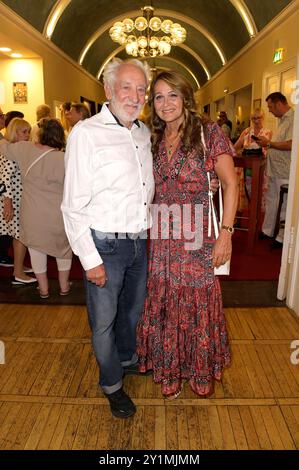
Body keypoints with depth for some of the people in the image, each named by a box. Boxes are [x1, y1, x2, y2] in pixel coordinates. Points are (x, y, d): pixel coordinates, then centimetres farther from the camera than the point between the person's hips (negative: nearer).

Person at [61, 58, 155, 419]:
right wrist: (90, 259, -16)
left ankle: (128, 358, 51)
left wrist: (146, 229, 12)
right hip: (104, 244, -6)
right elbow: (74, 206, -15)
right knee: (104, 320, 10)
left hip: (139, 241, 7)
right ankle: (111, 384, 34)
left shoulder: (144, 133, 8)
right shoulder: (86, 133, -14)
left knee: (133, 310, 24)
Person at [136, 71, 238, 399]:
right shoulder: (154, 140, 9)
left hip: (197, 238, -3)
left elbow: (230, 185, -8)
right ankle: (169, 371, 34)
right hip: (160, 239, 4)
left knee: (196, 305, 9)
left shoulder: (208, 133, -4)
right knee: (163, 305, 12)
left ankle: (199, 372, 34)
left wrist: (225, 233, -16)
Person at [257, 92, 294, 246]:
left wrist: (269, 143, -16)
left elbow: (290, 145, -26)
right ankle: (267, 231, 31)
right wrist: (267, 143, 9)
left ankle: (282, 238, 13)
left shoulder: (293, 119, -17)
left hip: (285, 173, -10)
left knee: (283, 205, 1)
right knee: (271, 201, 17)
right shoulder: (282, 120, 15)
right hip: (275, 170, 10)